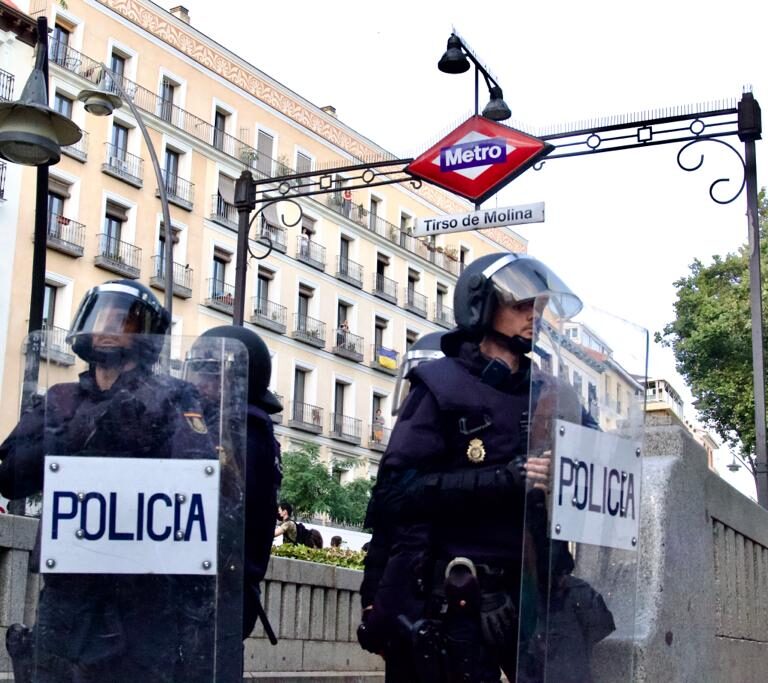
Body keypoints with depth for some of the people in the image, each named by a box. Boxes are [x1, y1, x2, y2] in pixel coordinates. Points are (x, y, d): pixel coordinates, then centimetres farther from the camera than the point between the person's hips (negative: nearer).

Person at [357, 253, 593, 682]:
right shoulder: (442, 385, -3)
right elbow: (395, 491, -14)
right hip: (453, 601, -5)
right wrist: (502, 479, -21)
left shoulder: (549, 396, 13)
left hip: (526, 594, 5)